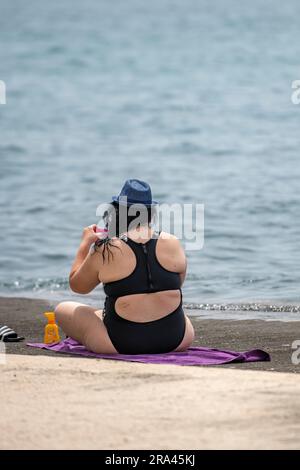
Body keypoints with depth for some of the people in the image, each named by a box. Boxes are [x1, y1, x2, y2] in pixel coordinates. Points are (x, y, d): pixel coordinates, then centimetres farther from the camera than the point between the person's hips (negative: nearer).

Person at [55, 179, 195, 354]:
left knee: (62, 309, 16)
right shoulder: (173, 244, -2)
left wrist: (86, 243, 20)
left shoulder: (104, 251, -9)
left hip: (121, 343, -3)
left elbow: (77, 285, 8)